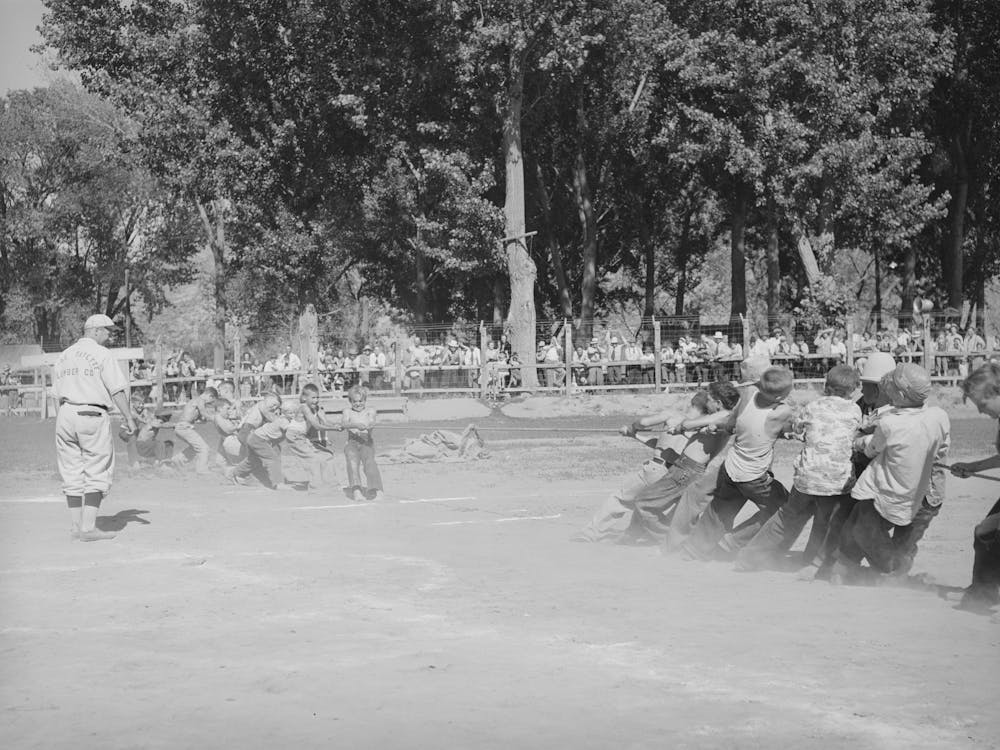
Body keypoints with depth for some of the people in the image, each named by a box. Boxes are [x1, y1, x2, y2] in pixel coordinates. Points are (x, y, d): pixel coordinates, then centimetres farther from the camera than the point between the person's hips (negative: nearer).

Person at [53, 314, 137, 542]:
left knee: (72, 474, 11)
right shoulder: (102, 354, -3)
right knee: (97, 474, -1)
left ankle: (76, 525, 13)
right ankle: (88, 527, -6)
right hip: (93, 415, -6)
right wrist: (129, 418, -6)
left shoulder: (63, 357, 16)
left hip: (65, 413, 6)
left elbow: (58, 393, 10)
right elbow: (117, 390, -9)